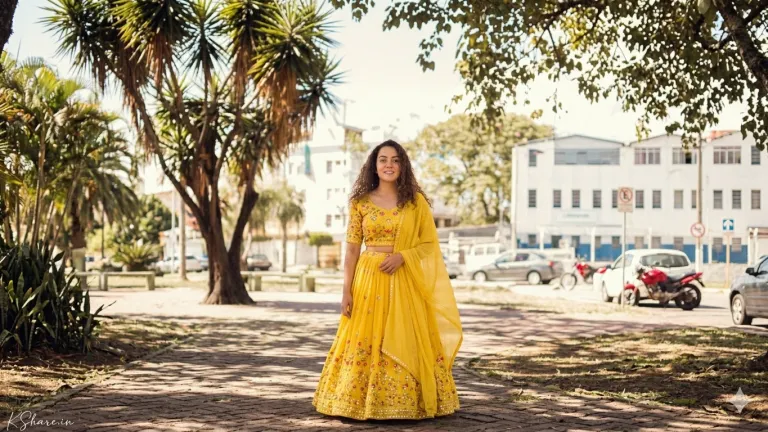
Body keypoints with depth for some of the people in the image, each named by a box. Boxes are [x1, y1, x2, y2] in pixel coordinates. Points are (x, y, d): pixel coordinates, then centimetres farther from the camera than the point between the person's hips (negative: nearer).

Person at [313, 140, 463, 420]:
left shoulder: (416, 201, 4)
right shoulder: (361, 202, 4)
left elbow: (429, 244, 4)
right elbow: (352, 249, 2)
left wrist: (402, 256, -14)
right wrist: (347, 290, -4)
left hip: (405, 283, 0)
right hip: (368, 280, 0)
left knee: (405, 343, 0)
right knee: (364, 343, 0)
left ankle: (404, 404, 10)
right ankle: (366, 403, 10)